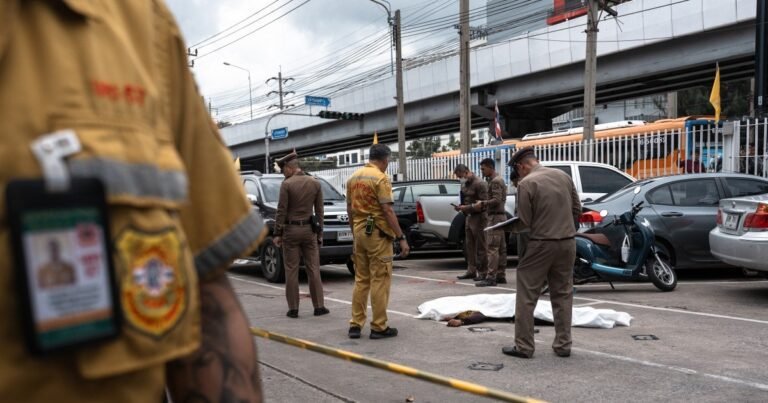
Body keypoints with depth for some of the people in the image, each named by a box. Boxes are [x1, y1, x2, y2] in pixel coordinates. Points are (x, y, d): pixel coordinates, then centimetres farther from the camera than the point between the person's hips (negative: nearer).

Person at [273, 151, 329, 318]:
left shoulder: (286, 184, -10)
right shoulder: (315, 183, 3)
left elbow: (282, 211, -10)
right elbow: (319, 211, 5)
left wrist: (277, 234, -5)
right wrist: (320, 233, 11)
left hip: (290, 230, -3)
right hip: (309, 230, 3)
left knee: (291, 271, 3)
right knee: (313, 269, 8)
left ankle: (293, 309, 5)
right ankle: (319, 306, 9)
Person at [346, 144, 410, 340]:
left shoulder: (353, 177, 11)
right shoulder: (380, 178, -12)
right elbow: (388, 211, -19)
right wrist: (401, 238, -17)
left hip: (359, 232, 8)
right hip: (377, 234, -7)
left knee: (361, 280, 13)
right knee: (379, 281, -1)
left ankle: (355, 324, 15)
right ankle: (379, 327, 4)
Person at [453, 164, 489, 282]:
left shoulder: (479, 183, -13)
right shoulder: (464, 184, 15)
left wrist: (467, 207, -21)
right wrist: (460, 206, 4)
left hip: (478, 217, -9)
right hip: (468, 217, 9)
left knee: (481, 247, -3)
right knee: (469, 246, 10)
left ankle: (482, 272, 2)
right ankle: (471, 271, 17)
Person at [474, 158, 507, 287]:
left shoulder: (495, 181, -13)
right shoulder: (498, 180, 19)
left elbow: (496, 200, -22)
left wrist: (482, 204, -12)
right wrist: (484, 205, 15)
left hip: (495, 217, -11)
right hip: (499, 216, 11)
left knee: (492, 248, -12)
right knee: (501, 248, 9)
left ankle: (491, 277, -13)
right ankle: (501, 275, 12)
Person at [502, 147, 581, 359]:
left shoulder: (526, 184, -11)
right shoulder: (563, 176, 6)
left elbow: (525, 221, -10)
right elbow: (577, 209, 11)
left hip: (541, 244, -6)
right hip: (567, 243, 6)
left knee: (526, 297, 4)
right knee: (563, 295, 14)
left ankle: (523, 346, 7)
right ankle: (563, 345, 18)